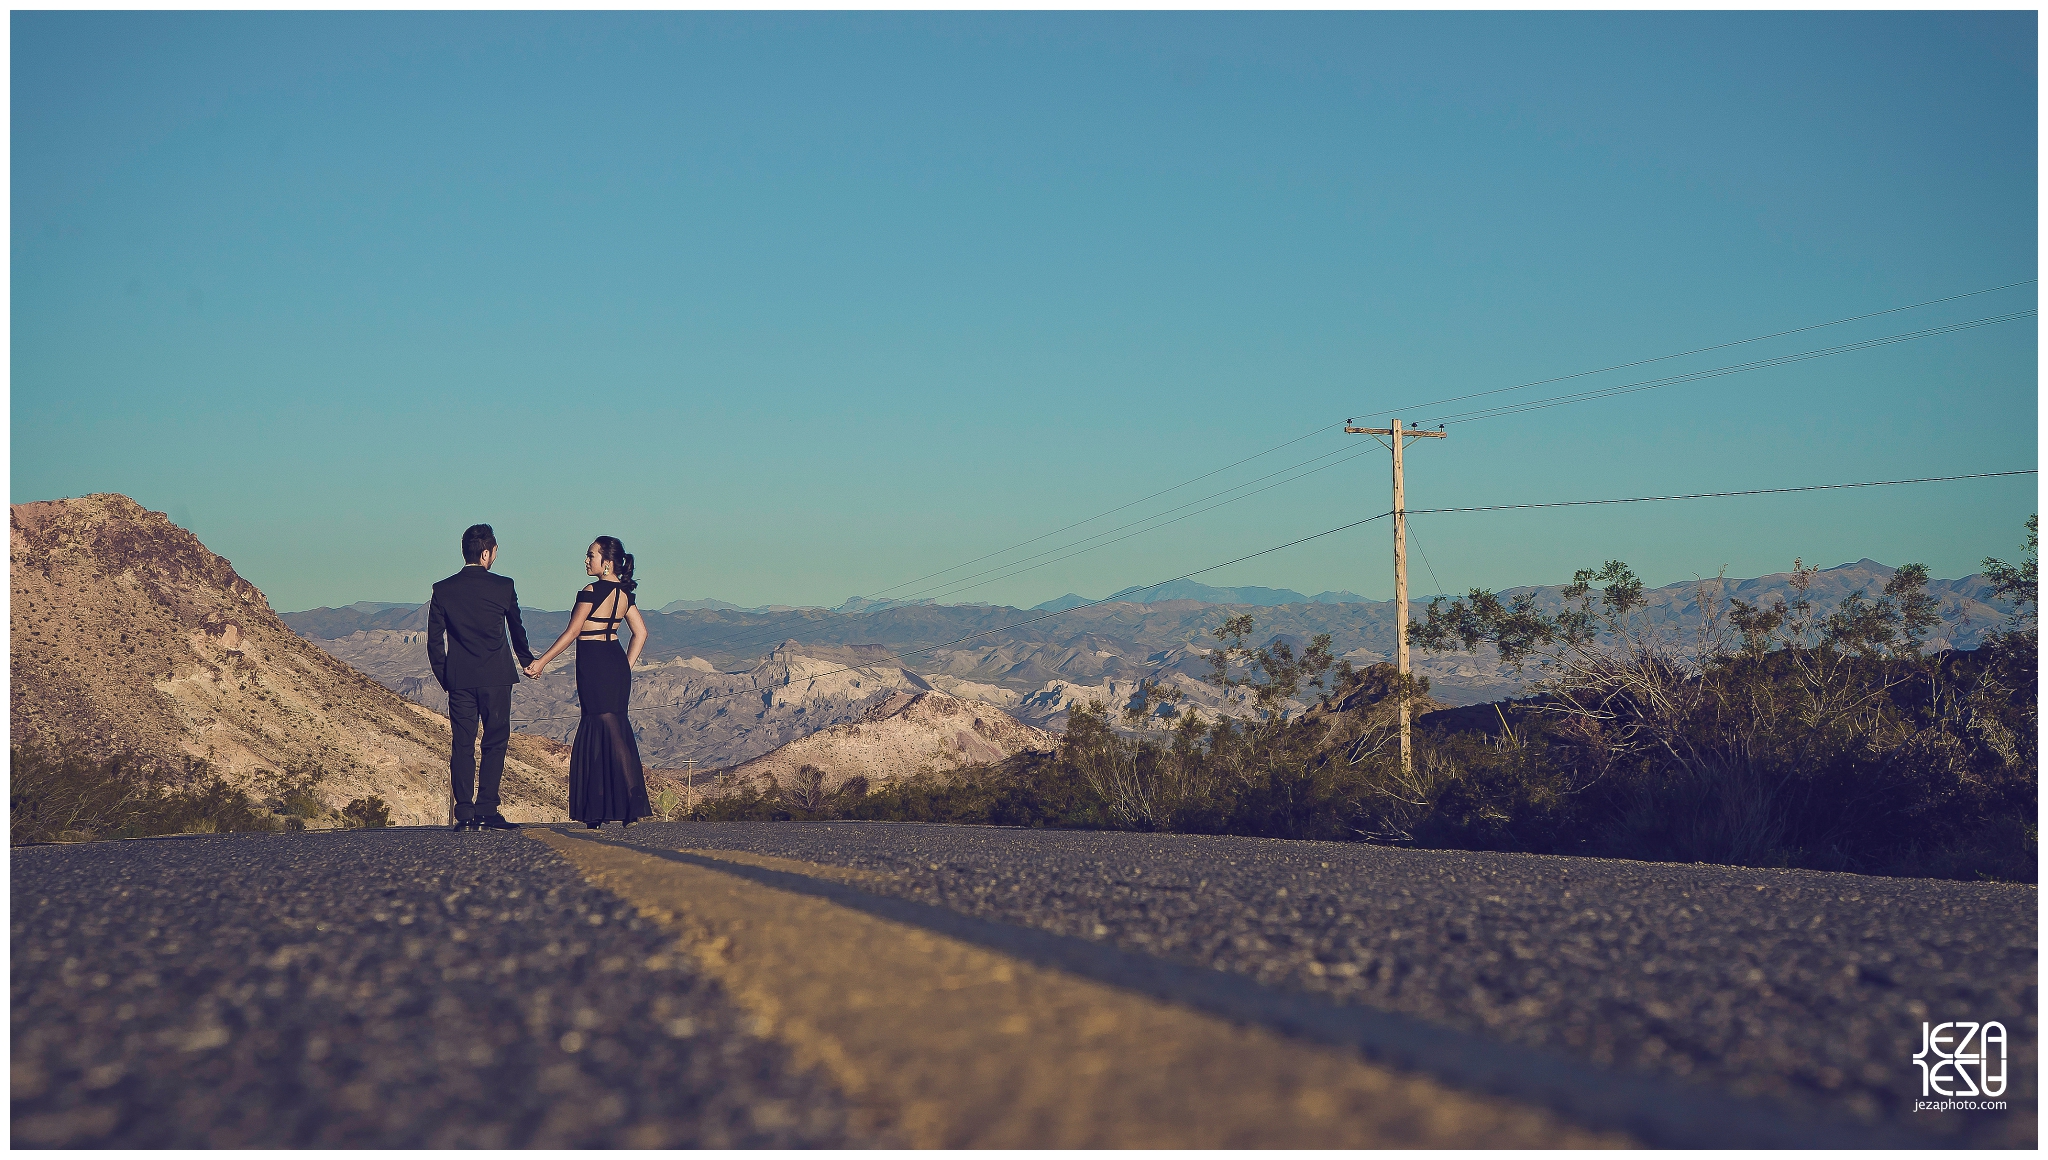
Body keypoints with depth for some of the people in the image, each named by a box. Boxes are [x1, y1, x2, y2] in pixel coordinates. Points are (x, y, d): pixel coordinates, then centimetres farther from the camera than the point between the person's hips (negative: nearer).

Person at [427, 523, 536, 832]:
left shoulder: (442, 590, 1)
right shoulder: (503, 586, -2)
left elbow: (433, 641, 2)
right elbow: (517, 630, 11)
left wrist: (445, 677, 14)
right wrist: (528, 662, 28)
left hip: (459, 679, 2)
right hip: (496, 677, -2)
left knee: (462, 745, 5)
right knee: (495, 743, 4)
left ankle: (465, 813, -1)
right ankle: (486, 810, -3)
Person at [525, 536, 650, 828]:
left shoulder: (591, 591, -13)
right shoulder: (624, 593, 9)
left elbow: (572, 632, -12)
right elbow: (641, 632, 11)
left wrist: (541, 662, -6)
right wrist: (627, 667, 15)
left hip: (594, 665, -8)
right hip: (616, 661, 8)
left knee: (610, 733, -5)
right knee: (595, 734, 12)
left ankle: (631, 806, -6)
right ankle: (597, 810, 12)